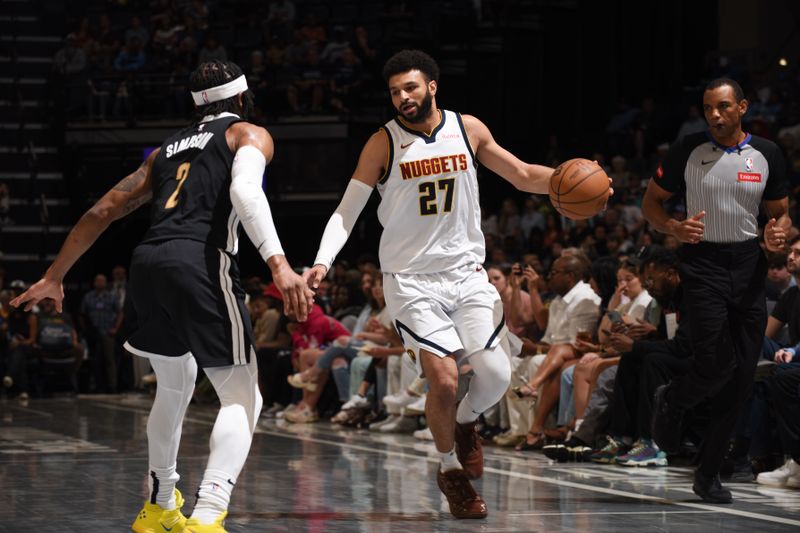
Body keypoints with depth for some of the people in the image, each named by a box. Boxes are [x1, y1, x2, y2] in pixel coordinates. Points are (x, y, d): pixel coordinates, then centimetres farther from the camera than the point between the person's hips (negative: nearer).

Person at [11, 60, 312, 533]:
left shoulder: (169, 148, 30)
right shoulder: (249, 135, 13)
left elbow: (103, 212, 27)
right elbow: (245, 190, -11)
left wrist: (54, 278, 32)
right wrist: (279, 264, -24)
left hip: (148, 263, 6)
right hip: (202, 263, -6)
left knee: (175, 386, 28)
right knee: (242, 398, 1)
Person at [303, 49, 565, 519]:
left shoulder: (468, 129, 2)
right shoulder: (383, 144, -5)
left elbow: (523, 175, 11)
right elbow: (348, 210, -3)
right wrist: (323, 261, -18)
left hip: (467, 272, 3)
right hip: (412, 280, -2)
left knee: (496, 375, -11)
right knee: (444, 380, -14)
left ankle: (465, 423, 24)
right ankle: (451, 470, 11)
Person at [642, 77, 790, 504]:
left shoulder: (766, 155, 5)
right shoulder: (689, 150, -2)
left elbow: (780, 212, 15)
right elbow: (651, 201, 6)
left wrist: (779, 233, -9)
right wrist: (674, 228, -14)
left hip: (748, 263, 3)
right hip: (703, 263, -3)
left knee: (741, 377, 1)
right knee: (716, 364, -18)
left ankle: (708, 472, 14)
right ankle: (671, 401, 18)